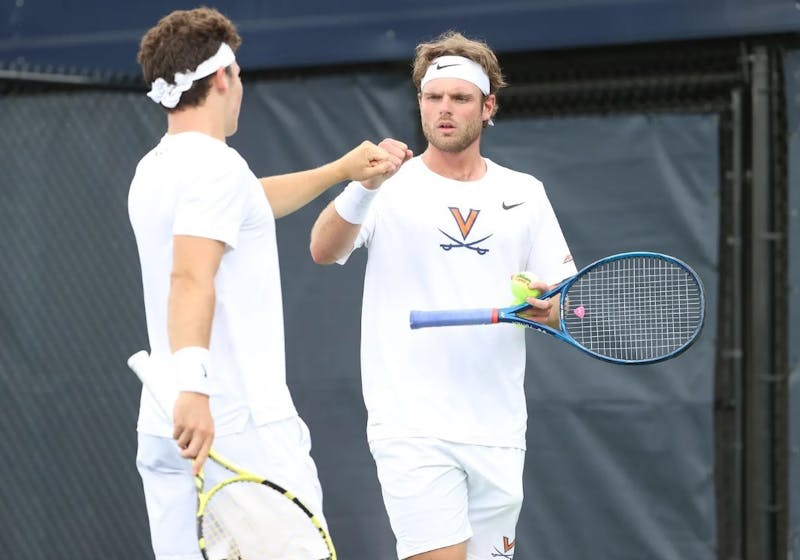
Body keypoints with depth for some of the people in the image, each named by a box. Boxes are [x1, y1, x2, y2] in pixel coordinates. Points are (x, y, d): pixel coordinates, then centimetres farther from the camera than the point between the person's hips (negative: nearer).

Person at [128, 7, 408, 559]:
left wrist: (341, 169, 40)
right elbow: (191, 278, -25)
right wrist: (194, 385, -36)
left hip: (163, 429, 9)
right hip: (243, 428, -9)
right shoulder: (216, 164, -11)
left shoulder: (154, 169, 17)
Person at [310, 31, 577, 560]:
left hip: (498, 433, 4)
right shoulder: (390, 187, 2)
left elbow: (568, 305, 13)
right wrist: (364, 186, -34)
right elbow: (324, 250, -16)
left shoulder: (524, 194, 12)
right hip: (414, 431, -4)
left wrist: (549, 308, -11)